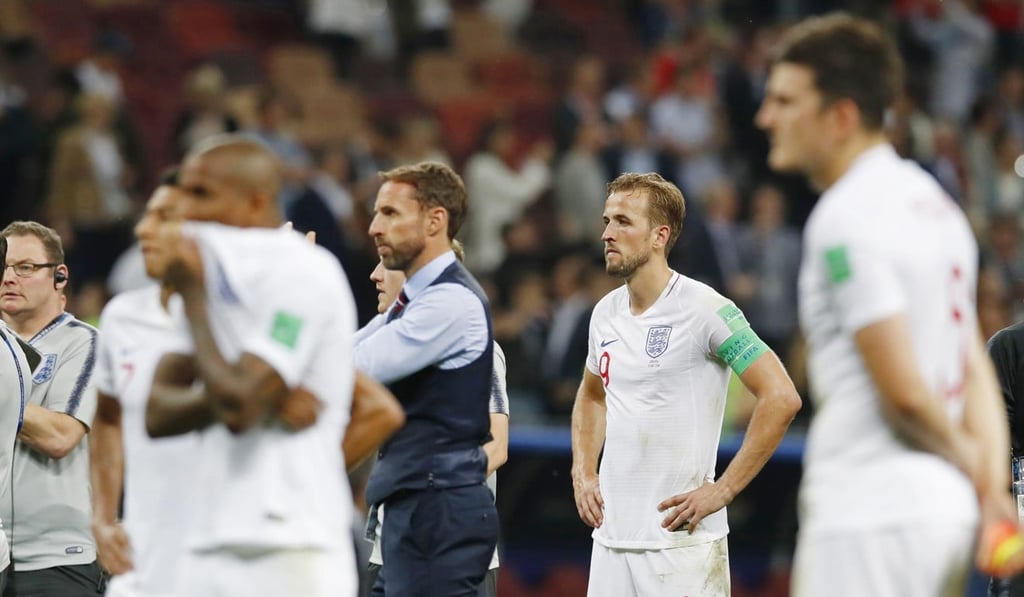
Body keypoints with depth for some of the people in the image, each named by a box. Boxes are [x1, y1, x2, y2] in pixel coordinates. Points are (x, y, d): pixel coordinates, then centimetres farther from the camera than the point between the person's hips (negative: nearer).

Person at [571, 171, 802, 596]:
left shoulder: (704, 309, -10)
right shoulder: (606, 313, 11)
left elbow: (781, 398, -15)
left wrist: (722, 490, -15)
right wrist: (583, 473, 15)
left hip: (681, 541, -7)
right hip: (611, 539, 7)